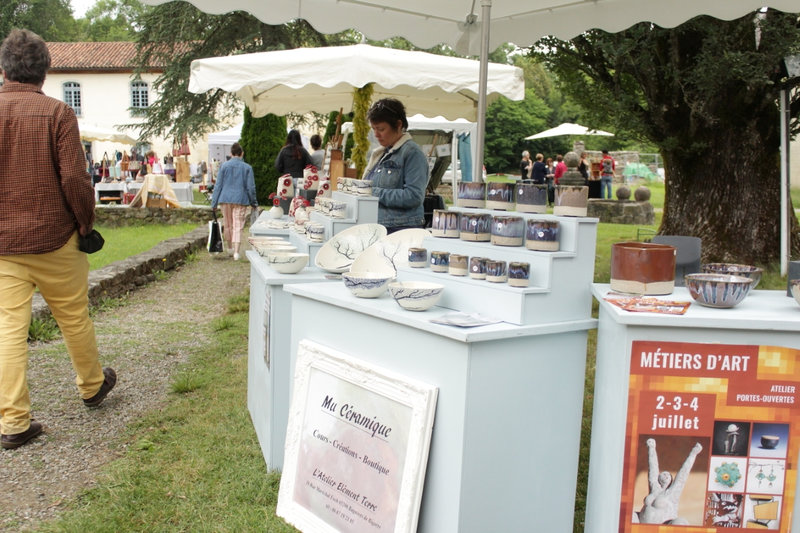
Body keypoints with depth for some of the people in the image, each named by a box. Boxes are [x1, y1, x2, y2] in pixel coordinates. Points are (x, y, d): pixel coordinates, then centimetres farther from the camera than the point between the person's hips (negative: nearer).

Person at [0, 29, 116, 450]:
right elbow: (74, 179, -14)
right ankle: (91, 386, 35)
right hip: (53, 239, -2)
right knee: (74, 317, 15)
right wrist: (87, 223, 1)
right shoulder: (57, 113, -10)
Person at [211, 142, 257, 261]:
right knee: (238, 226, -1)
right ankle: (236, 252, -10)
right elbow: (251, 187, 1)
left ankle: (229, 247, 30)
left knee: (228, 225, 16)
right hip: (240, 200, -1)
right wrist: (253, 203, 12)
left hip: (225, 199, 2)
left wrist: (214, 202, 7)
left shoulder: (224, 166, 1)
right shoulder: (247, 168, 0)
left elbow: (218, 185, 2)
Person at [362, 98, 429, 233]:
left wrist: (375, 193, -18)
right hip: (374, 227, 7)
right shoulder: (379, 153, 17)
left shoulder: (412, 153, -8)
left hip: (402, 229, -7)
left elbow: (414, 196, -18)